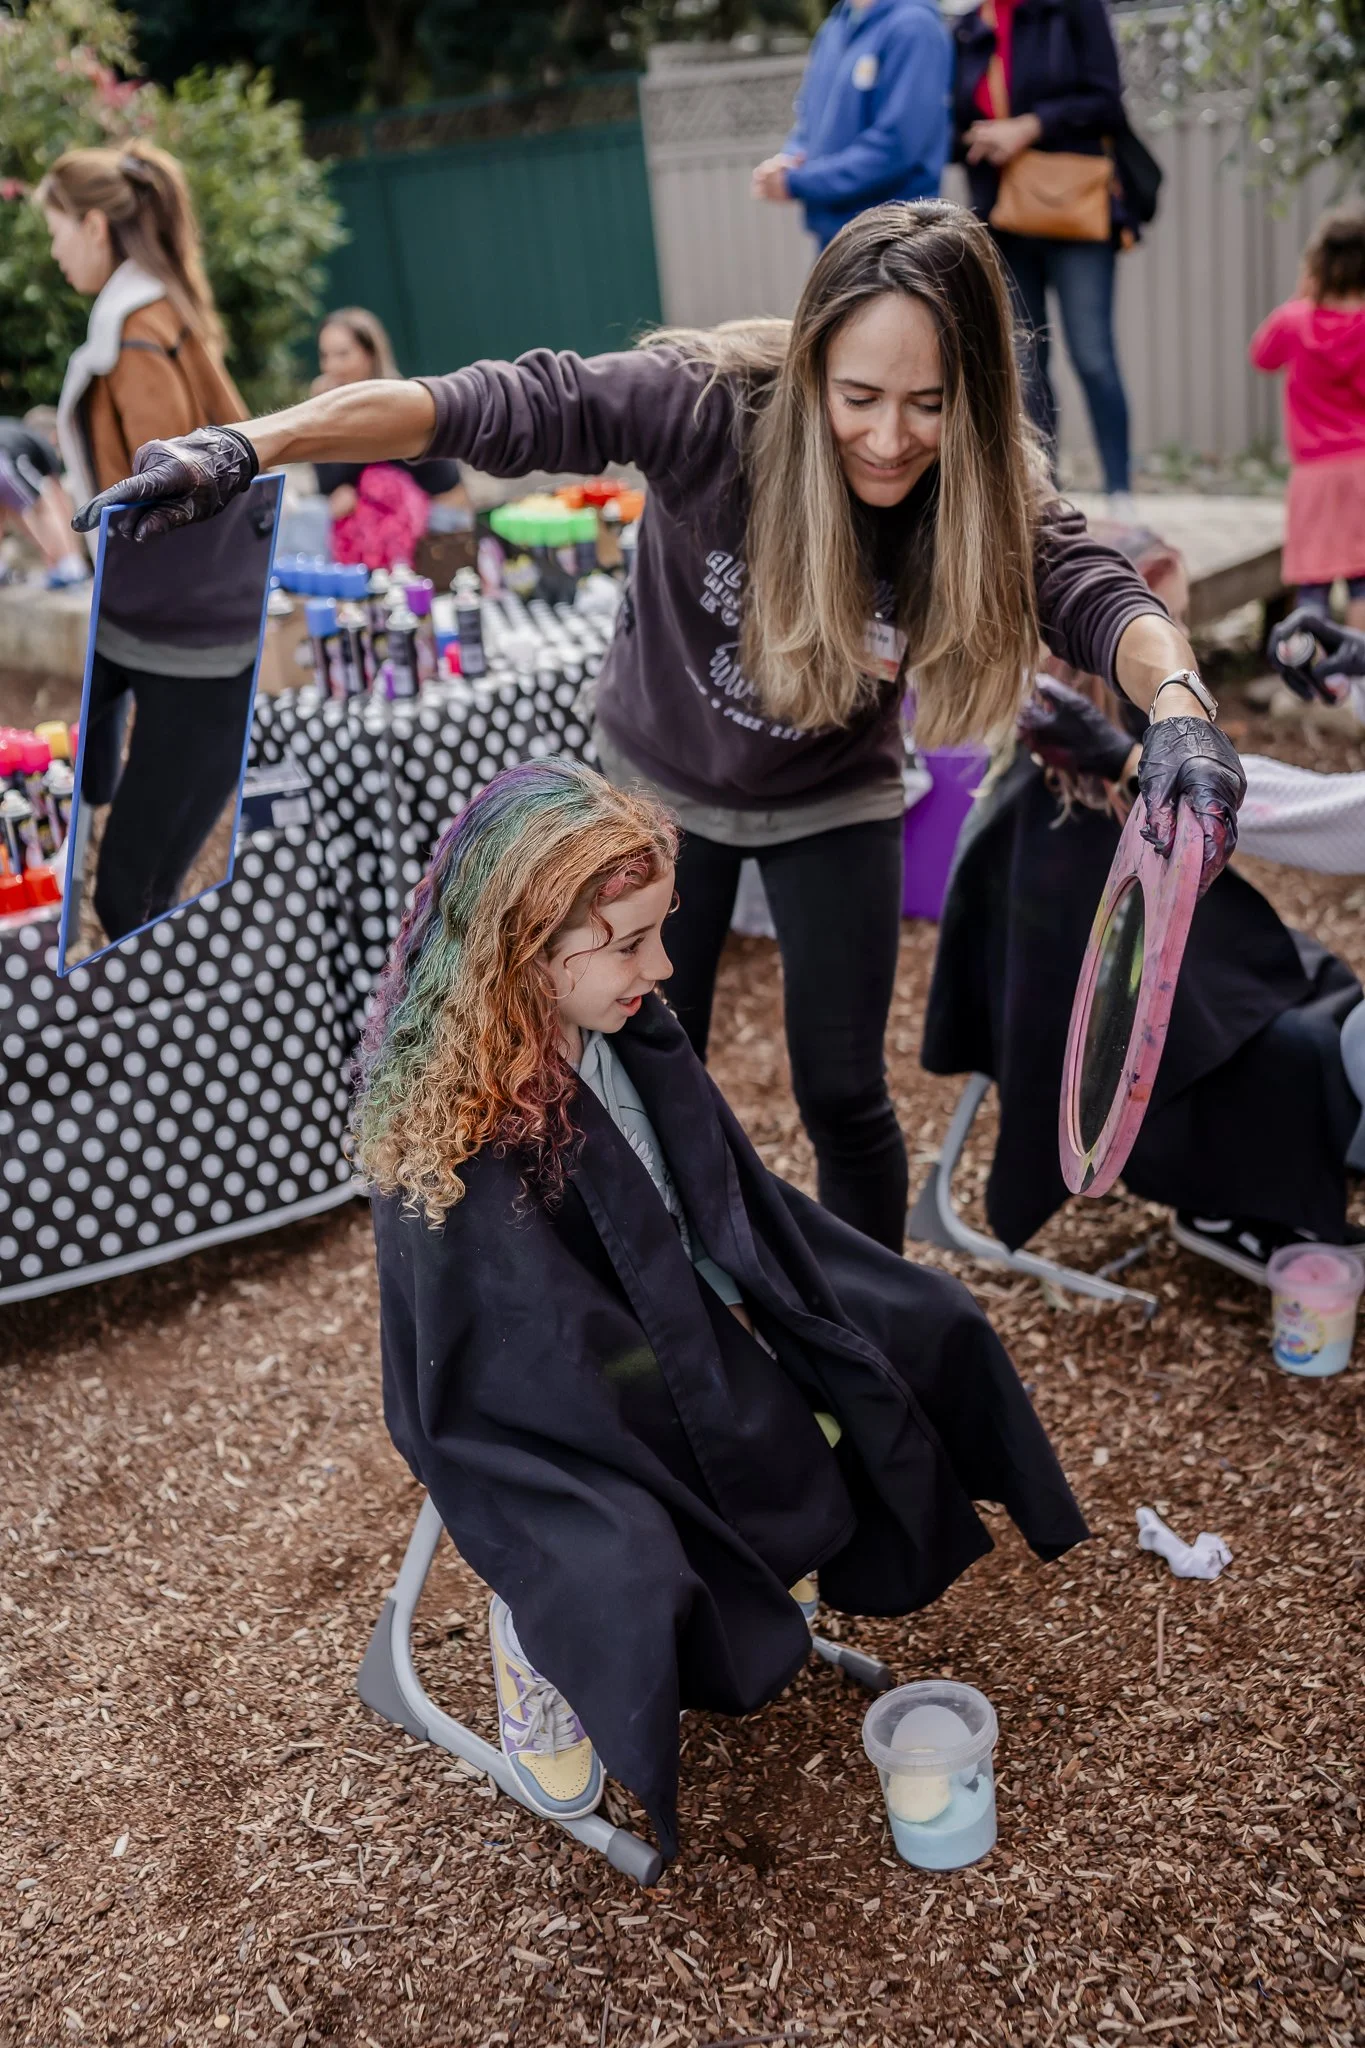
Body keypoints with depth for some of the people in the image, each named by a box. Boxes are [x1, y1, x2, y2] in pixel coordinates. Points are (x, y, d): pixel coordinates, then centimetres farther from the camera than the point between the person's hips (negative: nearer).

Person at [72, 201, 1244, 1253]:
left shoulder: (990, 494, -23)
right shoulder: (717, 403, -31)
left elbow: (1097, 597, -36)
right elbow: (490, 406, -37)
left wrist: (1178, 707, -60)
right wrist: (249, 449, -47)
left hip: (832, 804, 1)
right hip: (660, 786, 0)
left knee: (842, 1094, 3)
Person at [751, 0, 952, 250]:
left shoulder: (912, 26, -13)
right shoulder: (834, 27, 12)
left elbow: (895, 146, -21)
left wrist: (795, 182, -17)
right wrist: (787, 160, -4)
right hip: (831, 236, 8)